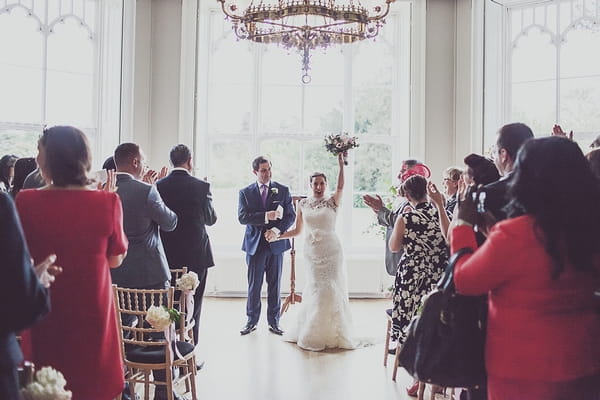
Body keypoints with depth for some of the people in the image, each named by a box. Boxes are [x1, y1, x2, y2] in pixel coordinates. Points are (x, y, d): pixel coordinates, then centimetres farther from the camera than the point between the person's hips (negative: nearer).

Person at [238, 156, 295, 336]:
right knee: (253, 285, 6)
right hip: (254, 245, 0)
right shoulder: (245, 192, 3)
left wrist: (276, 229, -16)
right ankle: (252, 321, 20)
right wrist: (266, 216, -21)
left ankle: (273, 321, 20)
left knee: (275, 285, 8)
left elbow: (291, 215, 0)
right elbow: (242, 217, -9)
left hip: (276, 243, 1)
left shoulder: (283, 190, 4)